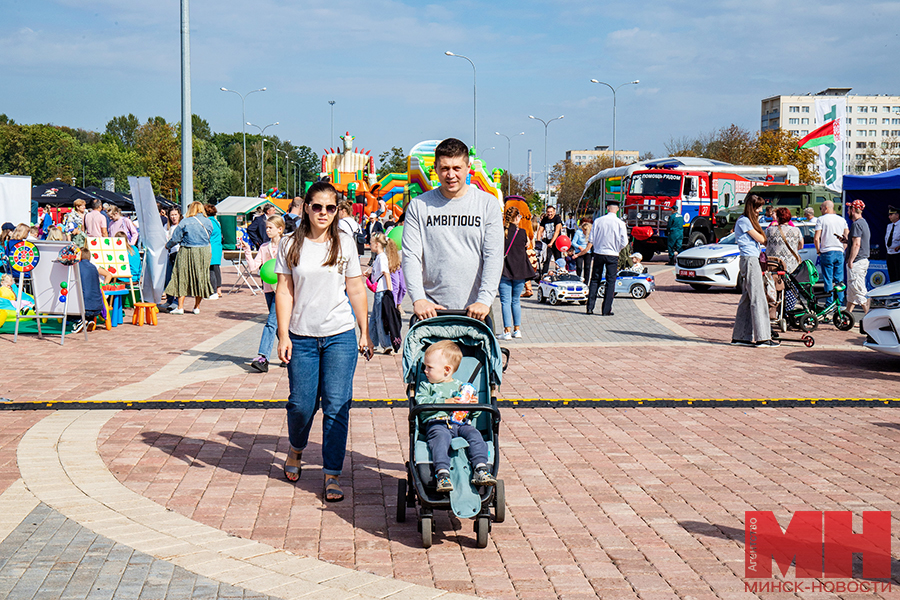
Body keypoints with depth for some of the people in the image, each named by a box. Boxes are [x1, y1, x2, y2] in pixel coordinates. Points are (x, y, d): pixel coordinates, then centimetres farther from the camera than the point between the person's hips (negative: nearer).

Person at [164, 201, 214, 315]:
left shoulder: (185, 222, -9)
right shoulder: (208, 222, 2)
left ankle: (180, 307, -1)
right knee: (200, 278, 11)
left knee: (182, 278, 2)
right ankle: (197, 307, 16)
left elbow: (175, 238, -5)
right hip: (204, 252, 4)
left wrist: (168, 245, 14)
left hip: (188, 252, -4)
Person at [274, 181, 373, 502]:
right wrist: (283, 335, -3)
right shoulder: (291, 245, 2)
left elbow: (356, 290, 9)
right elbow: (284, 291, 2)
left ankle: (332, 474, 7)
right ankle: (296, 448, 35)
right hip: (301, 337, 0)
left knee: (337, 406, -2)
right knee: (302, 403, 3)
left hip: (340, 336, 0)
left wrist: (365, 332, 8)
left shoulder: (345, 244, 4)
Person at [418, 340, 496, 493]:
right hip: (437, 423, -2)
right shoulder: (425, 386, 20)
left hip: (461, 423, 3)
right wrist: (444, 402, -8)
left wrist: (474, 405, 1)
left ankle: (480, 469, -34)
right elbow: (422, 403, -1)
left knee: (474, 434, -26)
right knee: (441, 437, -35)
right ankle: (442, 474, -48)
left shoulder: (461, 387, 24)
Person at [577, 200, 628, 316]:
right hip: (612, 255, -2)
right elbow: (624, 242, -7)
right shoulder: (620, 223, -7)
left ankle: (590, 307, 8)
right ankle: (606, 310, 1)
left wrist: (585, 250, 16)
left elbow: (591, 240, 1)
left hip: (598, 254, 2)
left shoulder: (598, 221, -2)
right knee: (610, 281, 3)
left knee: (595, 280, 11)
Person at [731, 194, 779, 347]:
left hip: (752, 261, 10)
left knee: (747, 299, 10)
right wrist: (762, 235, 9)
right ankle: (763, 337, -11)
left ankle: (739, 337, 12)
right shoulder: (743, 221, -10)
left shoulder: (748, 221, 21)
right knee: (758, 299, -11)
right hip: (749, 261, -10)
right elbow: (760, 239, -10)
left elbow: (760, 240, 18)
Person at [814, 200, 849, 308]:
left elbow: (816, 238, -11)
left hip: (827, 252, -5)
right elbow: (847, 236, 12)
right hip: (840, 252, 5)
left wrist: (818, 251, 2)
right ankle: (840, 302, 11)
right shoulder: (842, 220, 12)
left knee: (828, 279, -1)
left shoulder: (822, 219, -4)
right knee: (839, 279, 11)